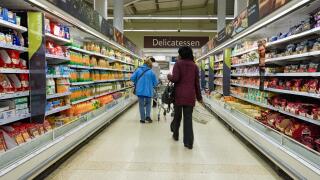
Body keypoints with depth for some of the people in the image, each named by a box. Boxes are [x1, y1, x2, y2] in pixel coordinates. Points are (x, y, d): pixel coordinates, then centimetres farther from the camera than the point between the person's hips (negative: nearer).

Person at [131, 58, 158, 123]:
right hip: (148, 91, -1)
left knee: (141, 104, 11)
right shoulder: (151, 72, -4)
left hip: (140, 90, 1)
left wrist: (136, 83, 16)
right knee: (148, 103, 18)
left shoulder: (138, 70, -1)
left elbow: (132, 78, -2)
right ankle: (147, 116, 2)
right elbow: (155, 82, -1)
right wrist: (152, 86, 20)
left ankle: (143, 119, 13)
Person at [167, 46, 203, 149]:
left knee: (177, 115, 15)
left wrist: (169, 76, 8)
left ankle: (175, 135, 34)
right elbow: (197, 83, 9)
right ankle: (189, 142, 2)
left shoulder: (178, 64, -2)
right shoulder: (194, 66, 9)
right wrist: (199, 97, 16)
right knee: (188, 118, 3)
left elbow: (175, 78, -14)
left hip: (179, 94, -2)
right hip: (190, 95, 2)